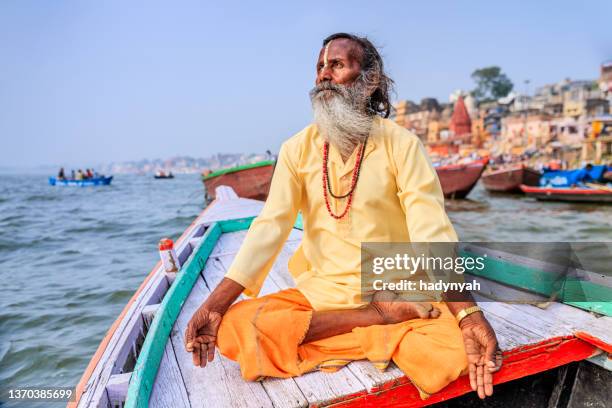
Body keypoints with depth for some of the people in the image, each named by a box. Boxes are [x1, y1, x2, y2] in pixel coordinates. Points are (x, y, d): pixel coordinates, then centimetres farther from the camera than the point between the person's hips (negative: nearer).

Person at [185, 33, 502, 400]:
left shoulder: (401, 143, -8)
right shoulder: (297, 148, 0)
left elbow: (432, 231, -16)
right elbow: (270, 227, -7)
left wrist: (469, 314, -29)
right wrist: (214, 305, -17)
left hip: (395, 295, -3)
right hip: (319, 292, 4)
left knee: (454, 354, -29)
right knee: (234, 328, -19)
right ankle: (378, 320, -12)